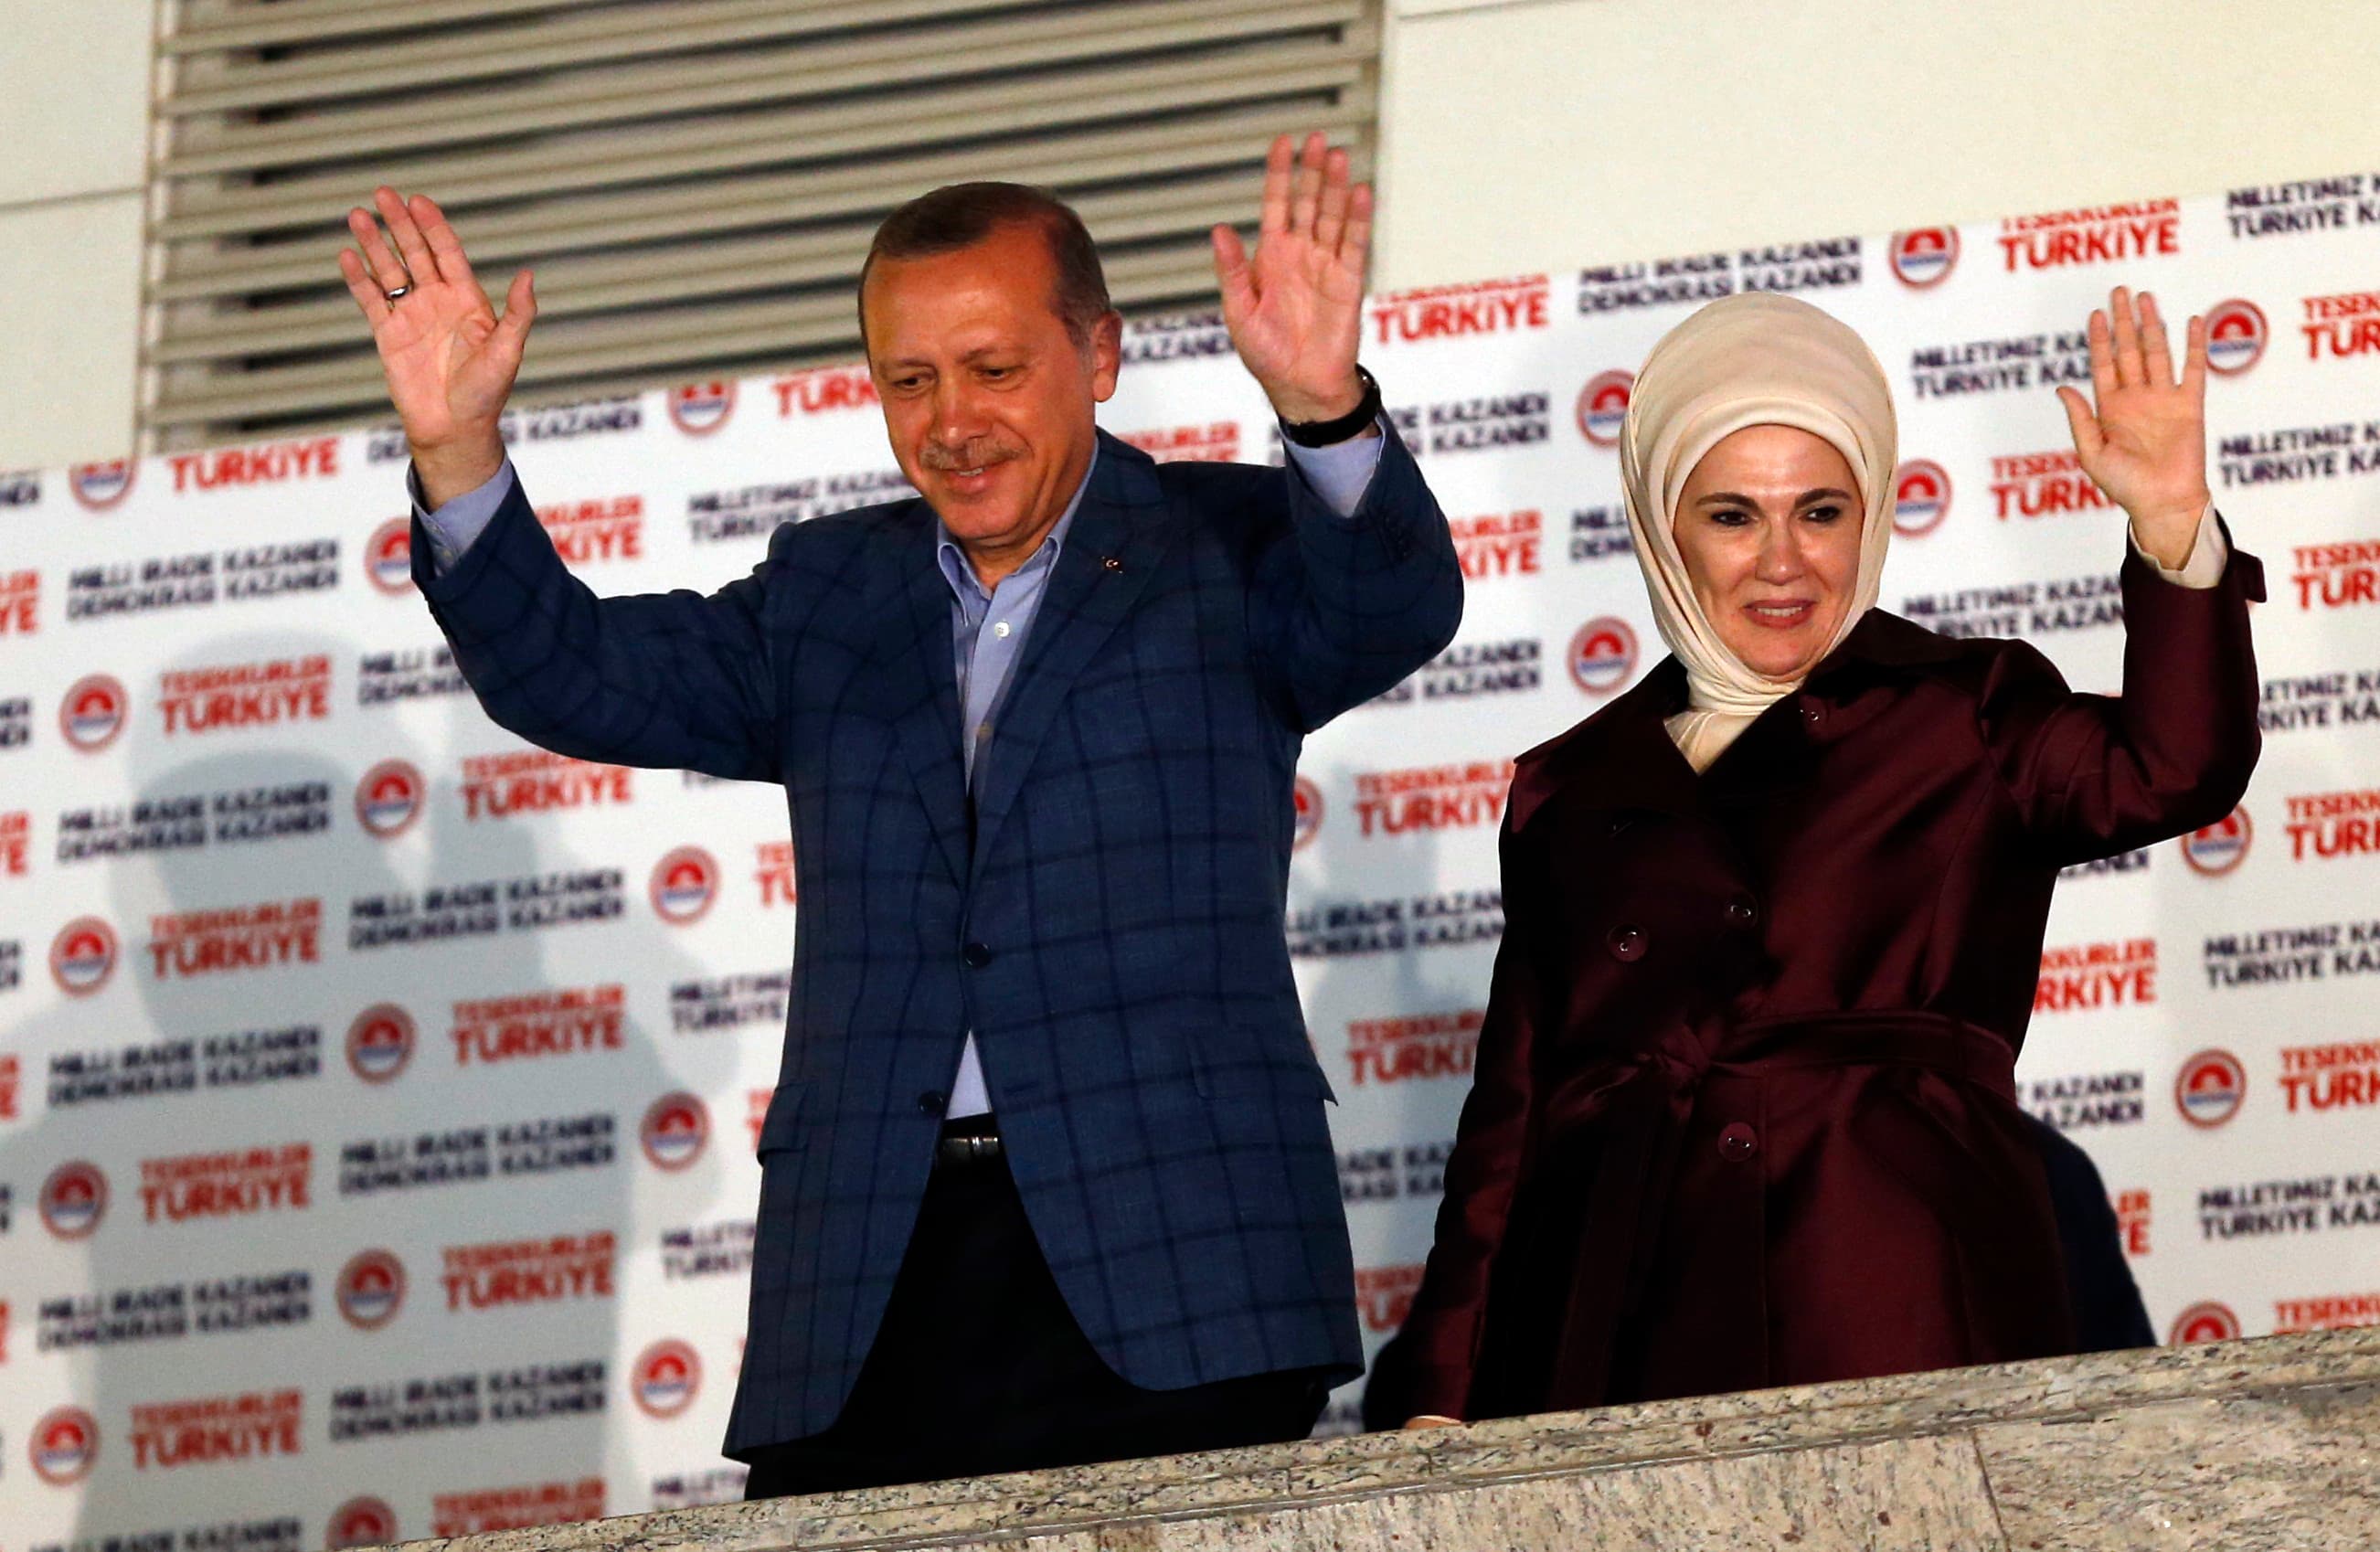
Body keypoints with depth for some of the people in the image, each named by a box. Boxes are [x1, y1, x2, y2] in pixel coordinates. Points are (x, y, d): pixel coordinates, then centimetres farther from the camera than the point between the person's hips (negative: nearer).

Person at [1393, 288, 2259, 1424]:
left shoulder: (1966, 720, 13)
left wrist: (2173, 529, -22)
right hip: (1629, 1327, 2)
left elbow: (2176, 774, -7)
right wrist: (1444, 1407, 12)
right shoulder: (1575, 792, 20)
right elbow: (1509, 1115, 19)